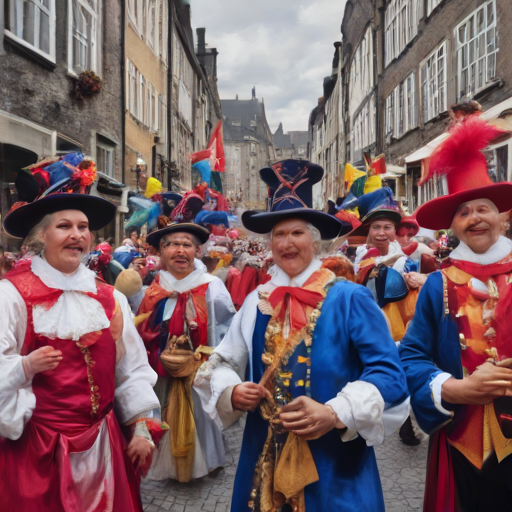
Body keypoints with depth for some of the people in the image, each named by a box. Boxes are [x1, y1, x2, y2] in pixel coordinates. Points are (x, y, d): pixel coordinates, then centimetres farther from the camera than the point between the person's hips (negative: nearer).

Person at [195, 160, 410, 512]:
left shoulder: (350, 299, -9)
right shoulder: (257, 302, 4)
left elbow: (387, 372, -12)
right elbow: (223, 364, 10)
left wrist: (335, 413, -23)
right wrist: (232, 392, -11)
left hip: (334, 462, -3)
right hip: (265, 455, 4)